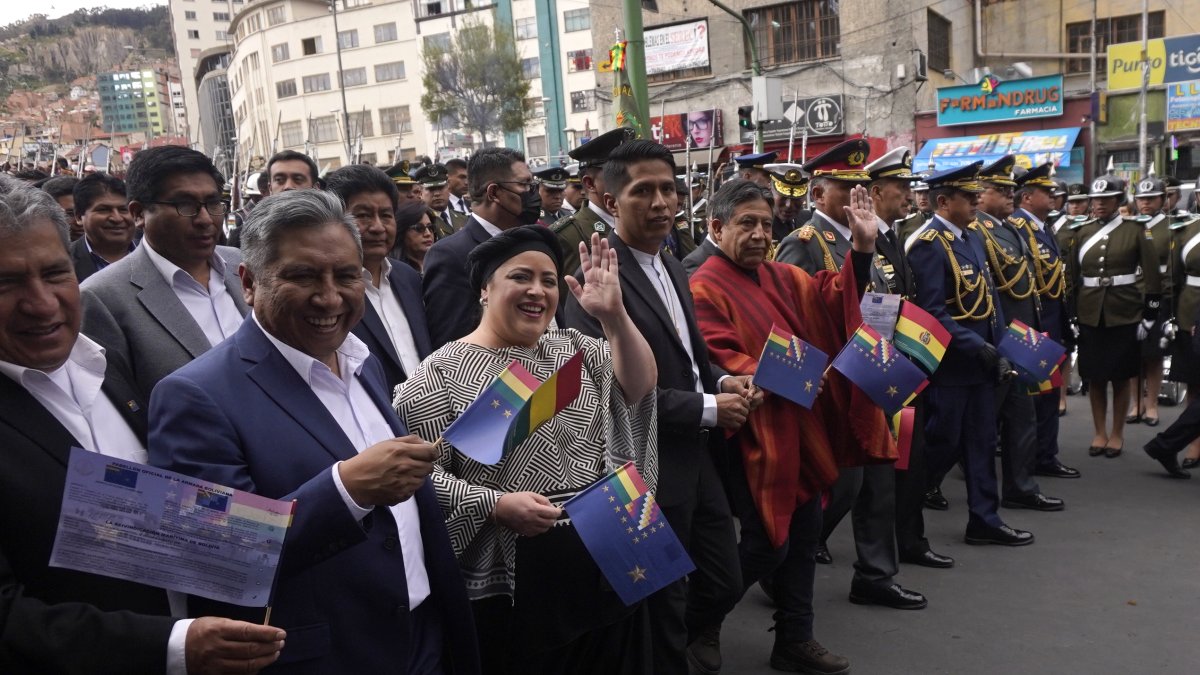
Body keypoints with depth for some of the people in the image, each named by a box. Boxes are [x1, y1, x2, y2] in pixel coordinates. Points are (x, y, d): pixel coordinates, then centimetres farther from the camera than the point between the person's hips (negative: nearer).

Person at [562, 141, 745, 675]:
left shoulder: (672, 267, 10)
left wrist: (721, 381, 0)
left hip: (696, 456, 8)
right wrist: (707, 408, -18)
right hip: (651, 467, -8)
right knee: (665, 600, 11)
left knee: (725, 582, 20)